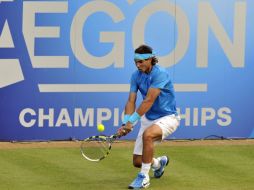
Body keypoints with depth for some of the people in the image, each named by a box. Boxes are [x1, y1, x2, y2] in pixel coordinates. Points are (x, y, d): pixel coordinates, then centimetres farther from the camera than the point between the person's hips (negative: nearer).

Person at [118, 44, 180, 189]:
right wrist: (125, 123, -22)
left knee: (147, 134, -39)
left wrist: (131, 121, -31)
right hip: (148, 118, 7)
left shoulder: (160, 74, -22)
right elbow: (131, 101, -6)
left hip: (167, 117, -7)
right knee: (137, 161, 3)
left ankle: (144, 177, -25)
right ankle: (159, 163, 40)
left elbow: (148, 101, -29)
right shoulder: (136, 76, -2)